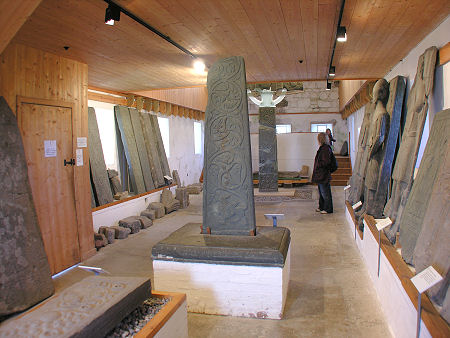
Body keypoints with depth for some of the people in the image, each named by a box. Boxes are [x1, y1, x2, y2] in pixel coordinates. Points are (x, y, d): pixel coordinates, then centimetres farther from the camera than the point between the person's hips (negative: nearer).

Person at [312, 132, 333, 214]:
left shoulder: (326, 149, -19)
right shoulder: (322, 148, 12)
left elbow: (326, 162, -24)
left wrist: (317, 164, -13)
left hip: (324, 175, -10)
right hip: (320, 175, 10)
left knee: (325, 193, -1)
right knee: (321, 192, 19)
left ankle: (328, 209, 9)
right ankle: (322, 207, 30)